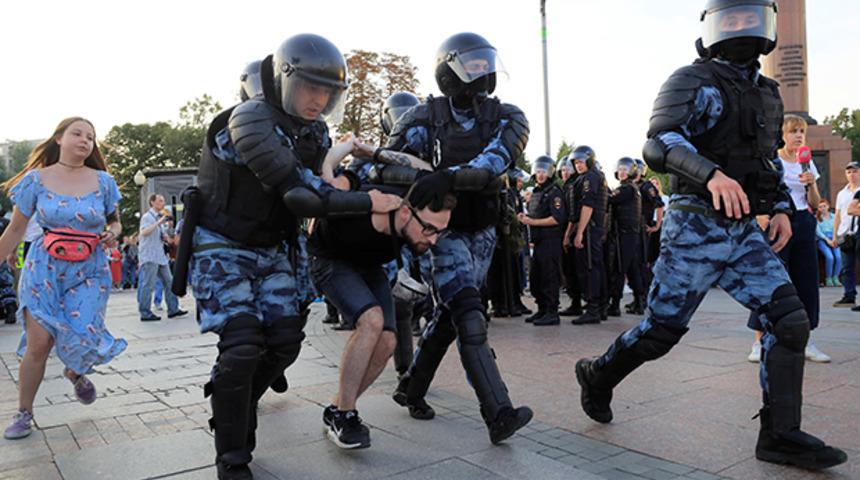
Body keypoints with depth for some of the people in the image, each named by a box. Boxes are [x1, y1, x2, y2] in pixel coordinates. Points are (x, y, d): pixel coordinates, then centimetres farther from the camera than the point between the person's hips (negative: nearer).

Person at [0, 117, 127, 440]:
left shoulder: (102, 181, 2)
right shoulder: (36, 179, 0)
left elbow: (115, 222, 13)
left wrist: (113, 234, -9)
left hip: (89, 271, 1)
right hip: (44, 267, -1)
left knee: (83, 336, -9)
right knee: (38, 342, -6)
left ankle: (75, 372, 28)